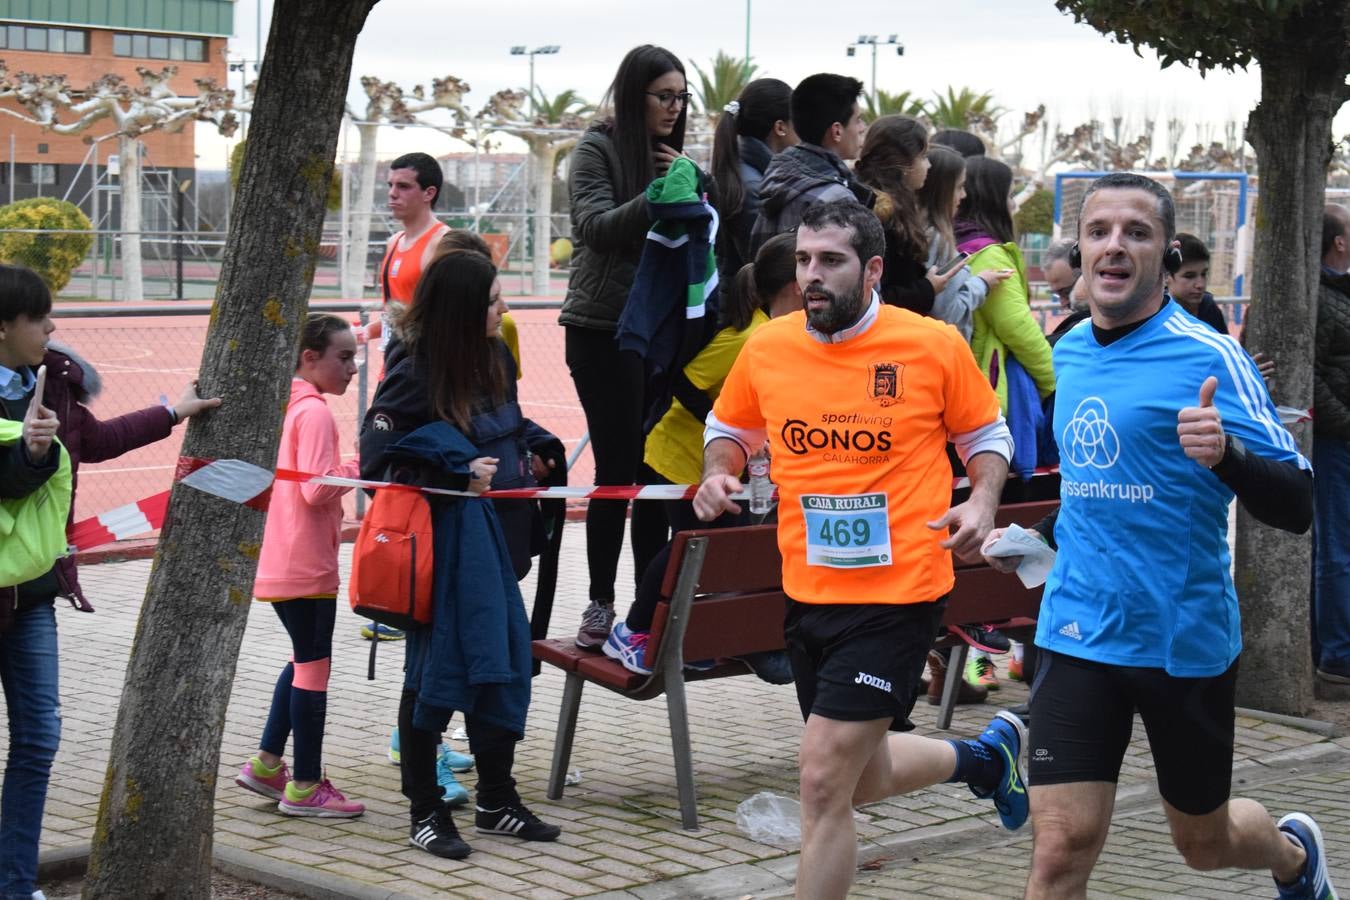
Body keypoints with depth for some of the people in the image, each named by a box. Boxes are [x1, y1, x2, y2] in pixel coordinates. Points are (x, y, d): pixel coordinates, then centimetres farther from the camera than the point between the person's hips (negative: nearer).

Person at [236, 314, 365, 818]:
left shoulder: (282, 406, 11)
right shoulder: (315, 412, -16)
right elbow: (317, 490, -23)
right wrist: (360, 465, -14)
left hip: (276, 563, 9)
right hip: (306, 566, -9)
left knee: (305, 659, 21)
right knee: (313, 666, 0)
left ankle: (266, 763, 23)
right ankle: (304, 788, 6)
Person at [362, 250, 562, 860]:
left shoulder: (493, 358, 7)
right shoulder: (414, 370, -15)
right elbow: (379, 459, -19)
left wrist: (533, 451, 4)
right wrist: (459, 474, -21)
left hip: (491, 535, 7)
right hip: (441, 540, -7)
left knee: (502, 662, 10)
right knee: (436, 670, 1)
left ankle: (496, 801, 24)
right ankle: (425, 812, 12)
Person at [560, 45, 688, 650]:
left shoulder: (670, 153, 12)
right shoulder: (597, 149, -3)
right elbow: (598, 228, -14)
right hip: (604, 330, -5)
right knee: (616, 468, -5)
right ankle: (600, 603, 3)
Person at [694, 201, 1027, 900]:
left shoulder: (935, 345, -8)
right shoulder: (765, 349, 1)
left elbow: (986, 435, 6)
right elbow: (729, 428, 18)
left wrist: (982, 502, -12)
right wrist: (719, 473, -3)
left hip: (899, 593, -5)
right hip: (808, 594, 5)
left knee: (825, 782, -11)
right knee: (862, 778, 19)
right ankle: (987, 756, 48)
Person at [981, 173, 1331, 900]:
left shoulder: (1208, 357, -12)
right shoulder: (1068, 354, 6)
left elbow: (1296, 507, -17)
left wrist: (1226, 453, -34)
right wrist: (1040, 538, 14)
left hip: (1186, 640, -4)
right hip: (1079, 632, 4)